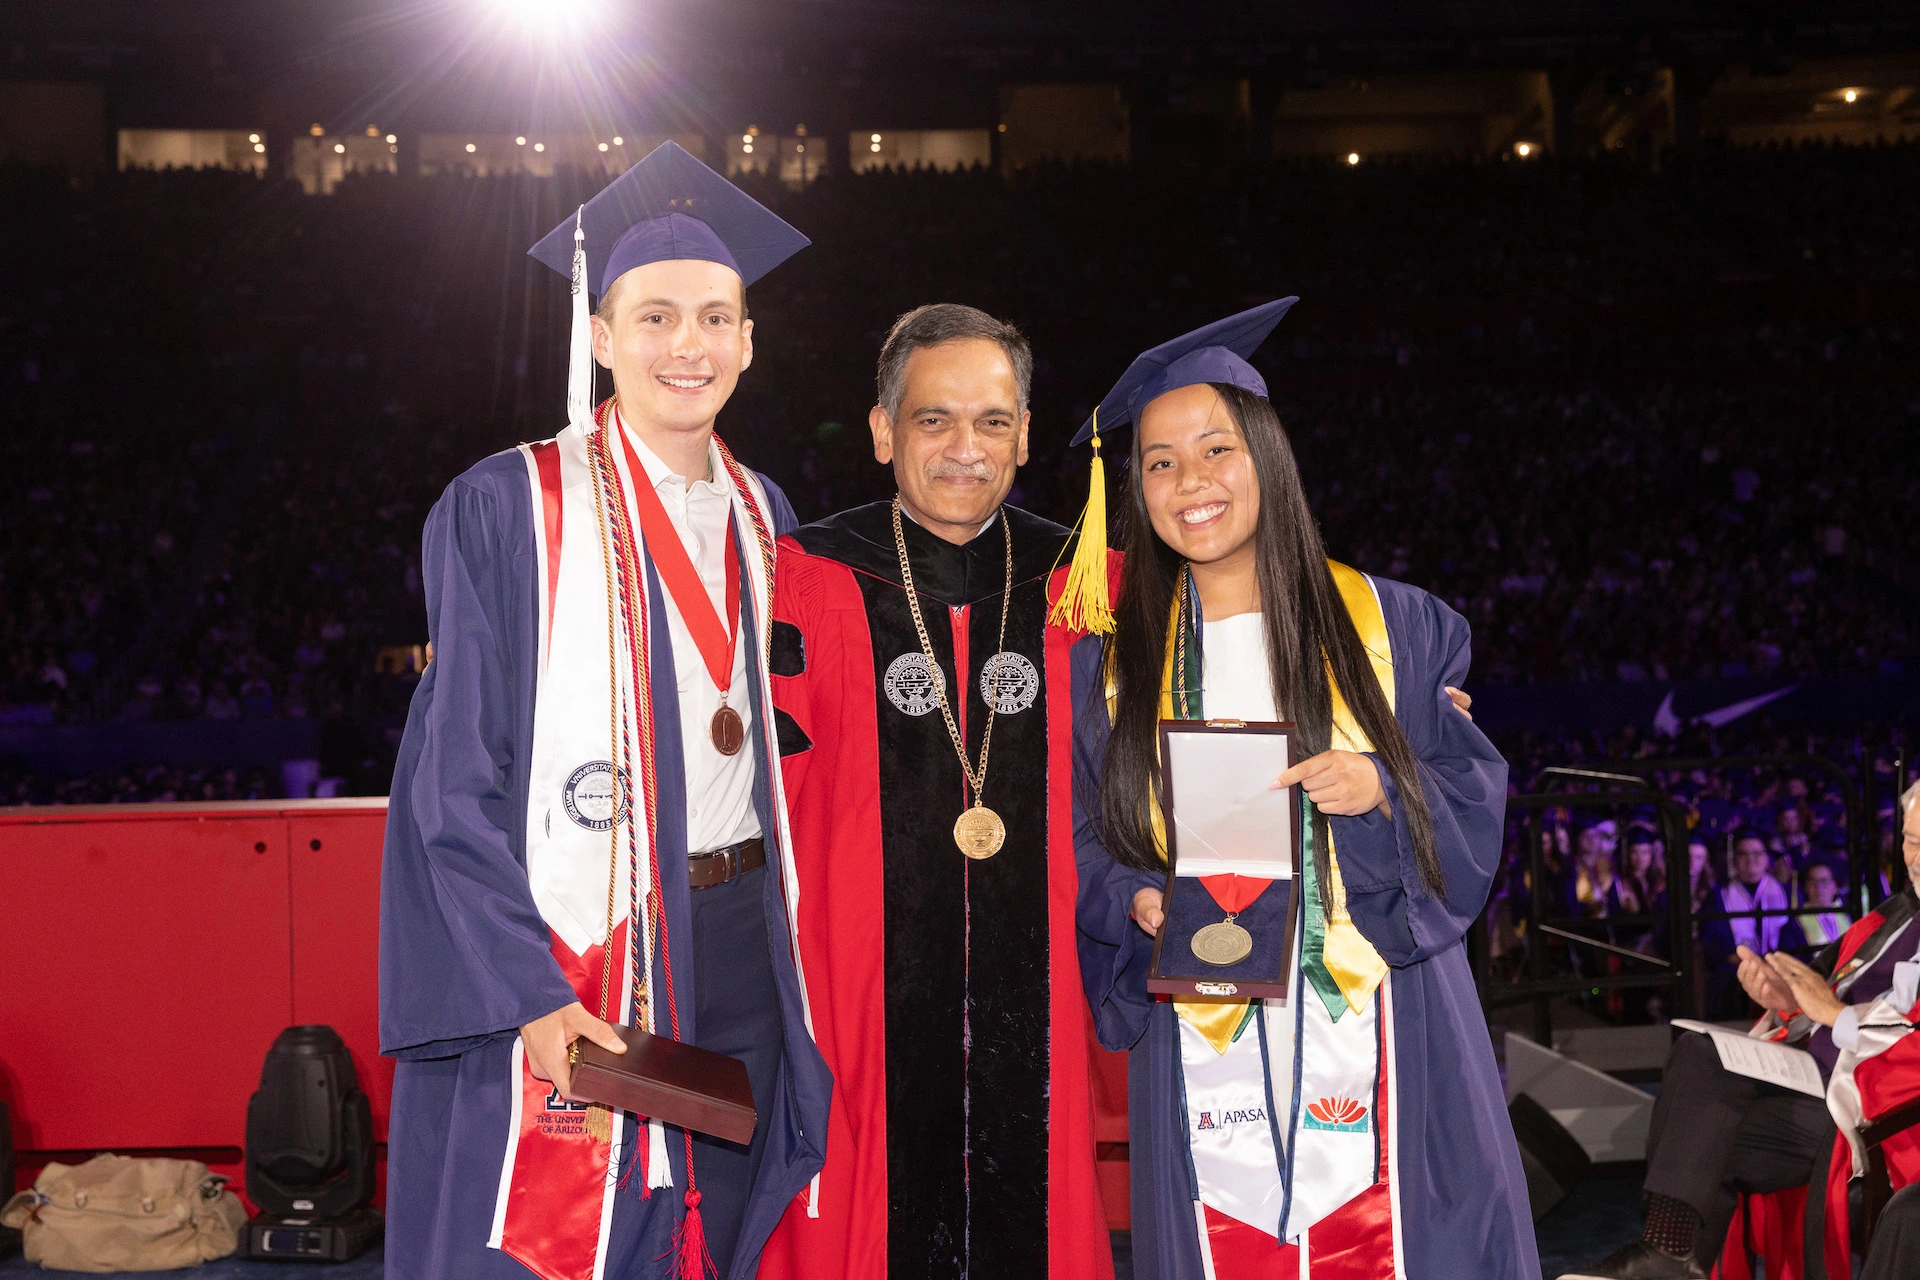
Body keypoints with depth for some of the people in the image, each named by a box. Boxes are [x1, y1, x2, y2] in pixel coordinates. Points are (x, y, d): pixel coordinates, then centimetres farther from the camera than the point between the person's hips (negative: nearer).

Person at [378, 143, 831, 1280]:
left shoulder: (760, 517, 11)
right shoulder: (508, 509, -7)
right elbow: (456, 772, -10)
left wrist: (785, 938, 9)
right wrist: (526, 993, -19)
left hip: (741, 945, 5)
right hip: (567, 944, -5)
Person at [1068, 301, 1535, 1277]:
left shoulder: (1394, 626, 5)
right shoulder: (1112, 662, 8)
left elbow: (1476, 803, 3)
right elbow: (1083, 843, 7)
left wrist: (1383, 793, -16)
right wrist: (1137, 903, -13)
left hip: (1380, 1047, -1)